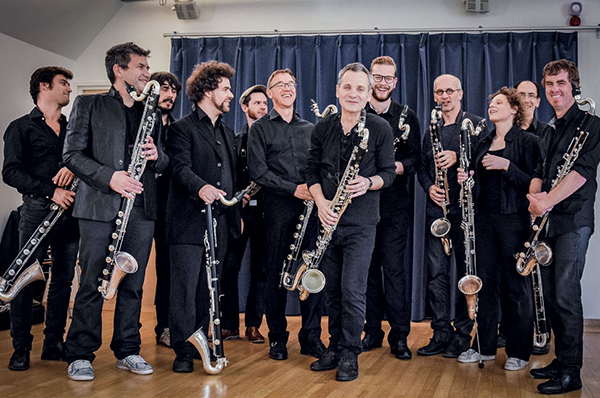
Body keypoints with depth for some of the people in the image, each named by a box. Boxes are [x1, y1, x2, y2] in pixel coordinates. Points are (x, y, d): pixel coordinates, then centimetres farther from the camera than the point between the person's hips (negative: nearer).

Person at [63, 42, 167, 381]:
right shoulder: (88, 105, 7)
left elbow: (164, 163, 18)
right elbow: (72, 154, -2)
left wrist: (157, 156, -6)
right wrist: (108, 176, -16)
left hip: (141, 207, 4)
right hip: (99, 206, -4)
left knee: (133, 284, 7)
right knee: (92, 283, -2)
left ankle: (128, 351, 18)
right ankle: (81, 355, 8)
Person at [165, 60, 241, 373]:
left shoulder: (227, 133, 22)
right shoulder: (182, 128, -1)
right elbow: (180, 168, -16)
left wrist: (235, 214, 19)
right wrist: (200, 187, -35)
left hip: (219, 223, 7)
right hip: (189, 221, -6)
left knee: (208, 288, 9)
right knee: (184, 287, -5)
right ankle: (183, 351, 1)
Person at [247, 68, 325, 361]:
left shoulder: (309, 128, 19)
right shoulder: (260, 128, 7)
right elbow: (258, 172, -4)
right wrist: (294, 189, -12)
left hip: (310, 208, 3)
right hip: (279, 209, -3)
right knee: (276, 273, 2)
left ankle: (311, 337, 11)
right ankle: (277, 338, 14)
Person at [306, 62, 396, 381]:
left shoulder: (380, 128, -3)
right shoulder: (323, 128, 6)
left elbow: (388, 172, 0)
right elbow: (312, 171, 8)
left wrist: (369, 183, -21)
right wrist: (321, 201, -8)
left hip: (361, 223, -4)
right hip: (328, 220, 4)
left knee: (352, 290, -6)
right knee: (332, 289, 11)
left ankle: (350, 354, 9)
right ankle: (335, 347, 26)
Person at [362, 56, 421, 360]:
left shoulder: (407, 116, 6)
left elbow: (416, 159, 3)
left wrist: (396, 167, -17)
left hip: (394, 204, -1)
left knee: (394, 268, -3)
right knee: (368, 268, 8)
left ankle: (399, 336, 6)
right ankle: (373, 331, 20)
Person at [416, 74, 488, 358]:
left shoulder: (475, 124, 2)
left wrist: (458, 157, -20)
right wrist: (429, 186, -2)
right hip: (436, 207, 4)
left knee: (466, 270, 1)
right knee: (436, 271, 3)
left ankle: (463, 333, 10)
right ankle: (441, 332, 12)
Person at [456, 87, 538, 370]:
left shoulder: (527, 141, -2)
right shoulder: (483, 143, 16)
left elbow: (532, 182, -10)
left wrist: (507, 166, -20)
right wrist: (464, 179, 0)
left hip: (514, 219, -5)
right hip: (484, 217, 6)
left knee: (515, 285, 0)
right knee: (485, 281, 9)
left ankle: (519, 352, 12)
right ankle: (484, 346, 19)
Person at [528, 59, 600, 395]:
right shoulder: (549, 131, 20)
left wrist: (548, 200, -22)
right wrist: (535, 197, -4)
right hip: (548, 221, 7)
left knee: (566, 294, -9)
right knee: (550, 294, 9)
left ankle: (571, 371, -1)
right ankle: (561, 360, 20)